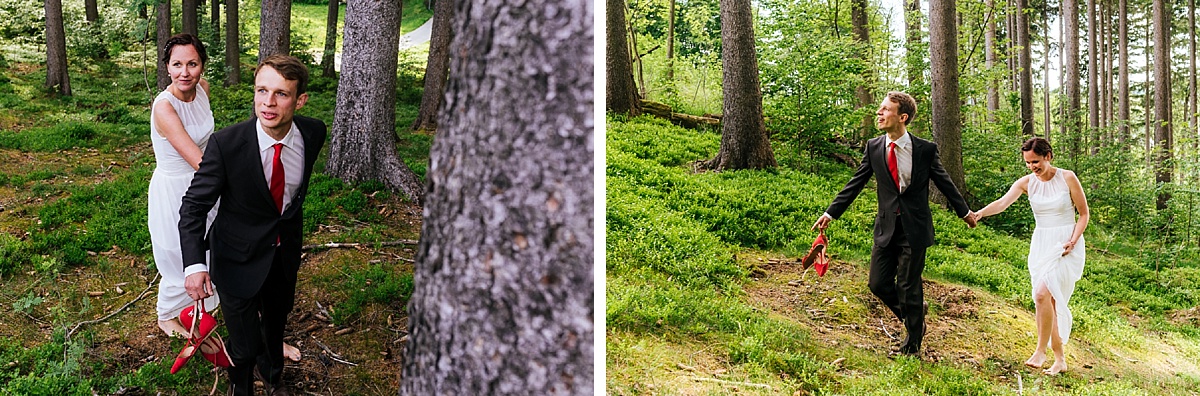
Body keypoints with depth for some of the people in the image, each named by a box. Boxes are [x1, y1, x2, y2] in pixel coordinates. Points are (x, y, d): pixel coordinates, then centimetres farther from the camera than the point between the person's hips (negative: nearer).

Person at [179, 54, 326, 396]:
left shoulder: (314, 133, -16)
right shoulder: (226, 143, -27)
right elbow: (193, 207, -19)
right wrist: (194, 265, -30)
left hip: (286, 251, 4)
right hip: (239, 257, -4)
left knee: (276, 320, 27)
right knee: (245, 344, 3)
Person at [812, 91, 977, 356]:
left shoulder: (926, 149, -6)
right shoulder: (873, 148, 1)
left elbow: (944, 182, 7)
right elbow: (855, 184, 6)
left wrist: (964, 212, 18)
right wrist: (831, 213, 4)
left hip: (914, 229, -3)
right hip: (886, 227, 3)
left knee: (908, 287, 2)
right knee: (878, 283, 4)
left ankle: (912, 347, 21)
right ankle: (916, 313, 34)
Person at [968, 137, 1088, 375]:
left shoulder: (1068, 178, -7)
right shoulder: (1026, 182, -1)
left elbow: (1084, 214, 0)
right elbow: (1003, 202, -18)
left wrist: (1073, 241, -14)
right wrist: (980, 213, -38)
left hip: (1066, 245, -4)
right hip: (1040, 244, 4)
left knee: (1043, 294, -20)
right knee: (1049, 301, 6)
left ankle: (1040, 349, -6)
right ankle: (1060, 359, 16)